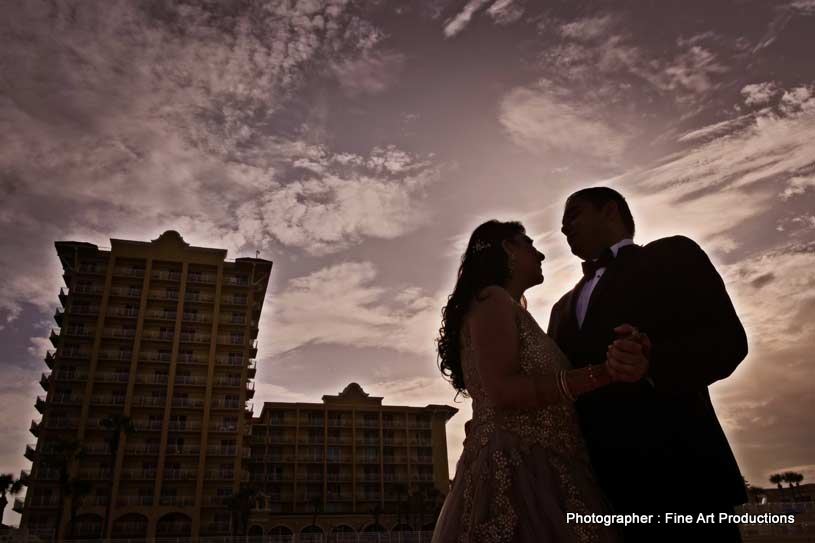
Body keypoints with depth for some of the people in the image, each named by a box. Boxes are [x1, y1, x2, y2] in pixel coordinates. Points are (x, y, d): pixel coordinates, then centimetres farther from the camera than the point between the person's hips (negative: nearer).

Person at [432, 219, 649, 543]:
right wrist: (604, 373, -27)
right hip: (517, 472, -10)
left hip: (534, 473, 10)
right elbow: (503, 391, -21)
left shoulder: (503, 307, 23)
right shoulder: (492, 298, -6)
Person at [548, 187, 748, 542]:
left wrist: (650, 364, -24)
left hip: (674, 464, -5)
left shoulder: (672, 255, 6)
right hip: (600, 480, 6)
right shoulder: (565, 306, 24)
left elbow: (727, 339, -7)